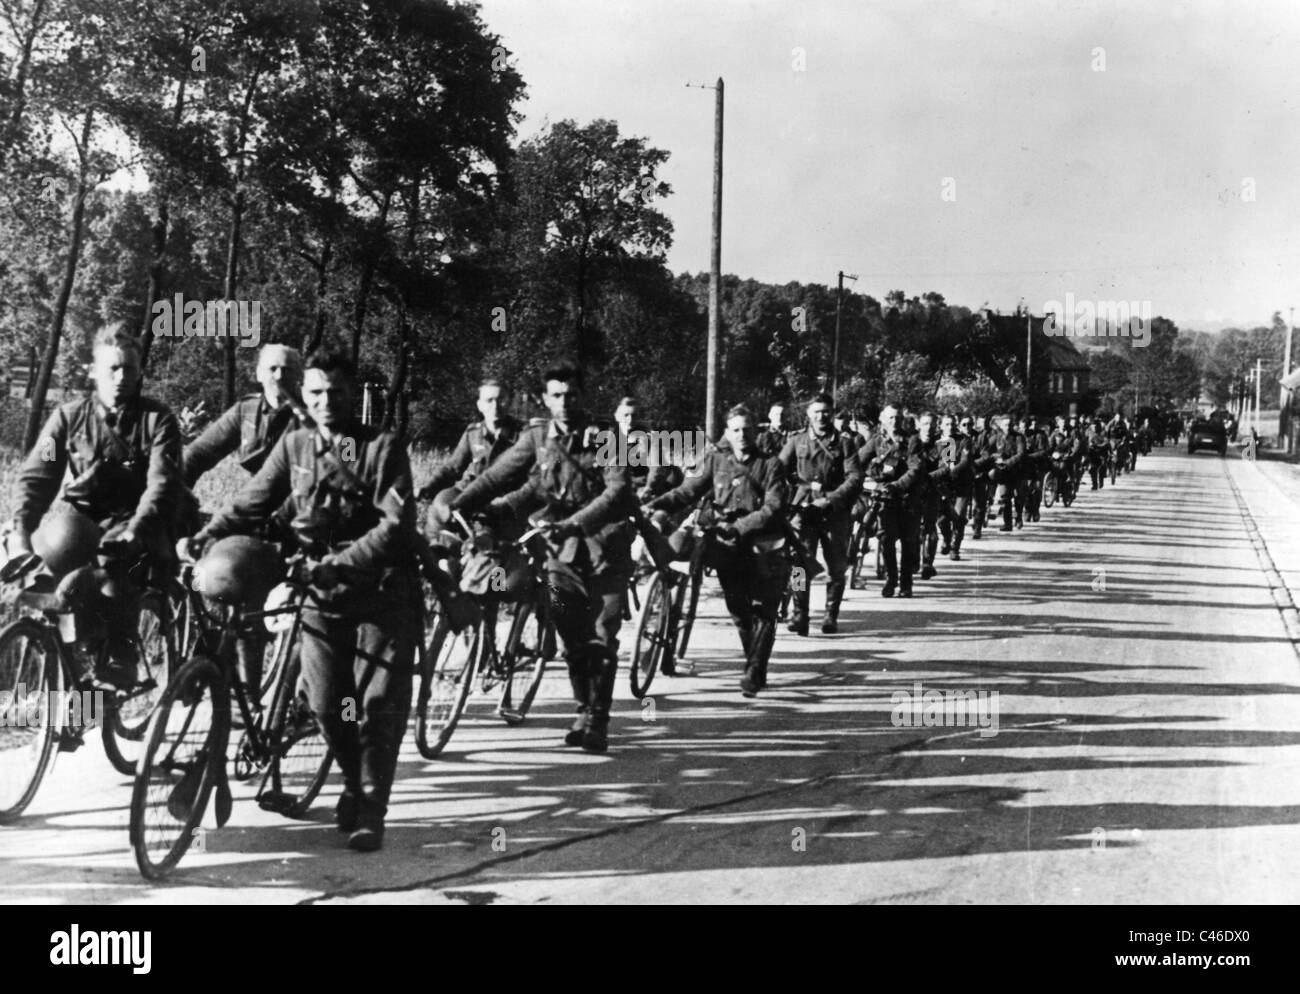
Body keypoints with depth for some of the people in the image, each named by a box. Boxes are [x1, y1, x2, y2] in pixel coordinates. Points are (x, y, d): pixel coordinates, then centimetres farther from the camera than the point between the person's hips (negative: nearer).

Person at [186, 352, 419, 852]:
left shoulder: (383, 447, -6)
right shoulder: (294, 446, 6)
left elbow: (396, 525, -15)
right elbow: (250, 502, 2)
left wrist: (340, 562, -26)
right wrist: (203, 538, -14)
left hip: (382, 594, -3)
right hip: (322, 593, 3)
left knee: (379, 703, -5)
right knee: (325, 703, -1)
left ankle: (371, 809, 7)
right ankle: (355, 781, 26)